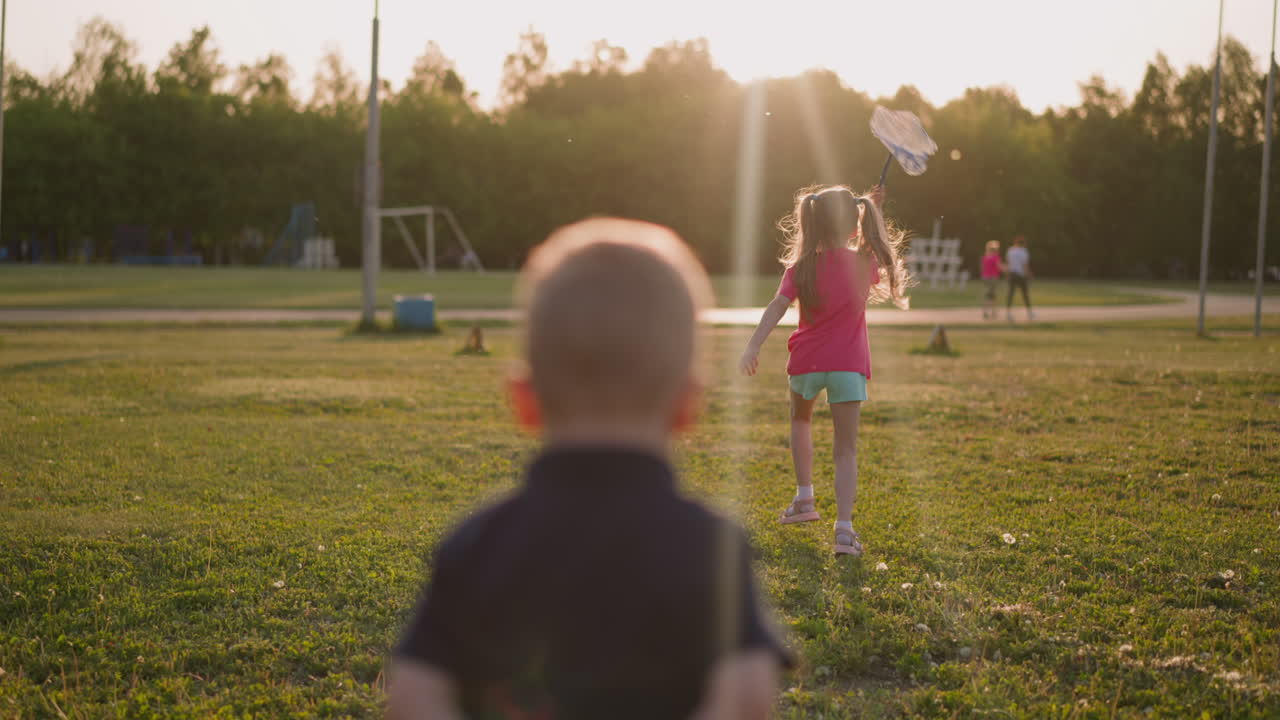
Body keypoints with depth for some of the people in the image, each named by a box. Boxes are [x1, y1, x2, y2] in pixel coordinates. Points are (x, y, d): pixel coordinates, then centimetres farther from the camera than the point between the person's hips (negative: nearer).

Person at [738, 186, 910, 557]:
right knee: (846, 449, 1)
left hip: (807, 361, 0)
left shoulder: (802, 267, -5)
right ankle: (844, 527, -11)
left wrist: (753, 346, -25)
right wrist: (872, 210, 29)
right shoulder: (866, 265, -1)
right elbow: (886, 259, 23)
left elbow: (778, 306, -17)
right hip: (849, 365, 0)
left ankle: (804, 497, 28)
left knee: (801, 419, 31)